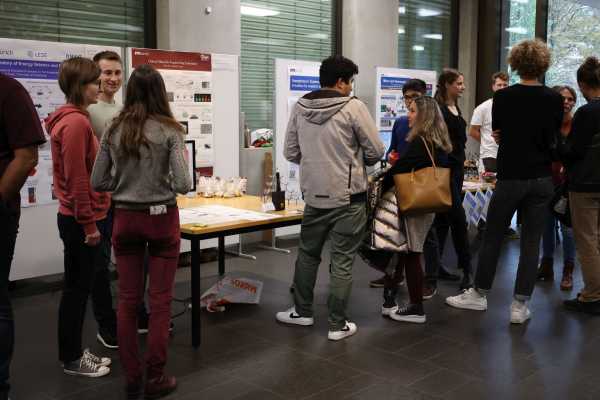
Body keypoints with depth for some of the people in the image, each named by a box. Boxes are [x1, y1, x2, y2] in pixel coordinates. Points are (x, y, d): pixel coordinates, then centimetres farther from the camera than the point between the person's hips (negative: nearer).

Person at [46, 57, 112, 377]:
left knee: (79, 287, 15)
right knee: (77, 289, 1)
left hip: (78, 218, 10)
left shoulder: (73, 119, 13)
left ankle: (74, 352, 26)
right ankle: (71, 359, 14)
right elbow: (76, 178, -21)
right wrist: (88, 223, -18)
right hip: (81, 221, -10)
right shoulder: (76, 122, -18)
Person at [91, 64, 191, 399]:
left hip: (125, 219, 3)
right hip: (161, 219, -3)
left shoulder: (114, 131, 0)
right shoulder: (169, 130, -10)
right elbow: (183, 185, -16)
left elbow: (98, 182, 3)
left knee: (128, 300, 10)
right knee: (160, 300, 6)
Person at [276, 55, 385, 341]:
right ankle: (338, 324, 13)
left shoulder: (300, 108, 1)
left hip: (313, 196, 4)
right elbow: (376, 151, -7)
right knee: (342, 262, 4)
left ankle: (302, 312, 32)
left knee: (307, 253, 20)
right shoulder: (353, 107, -12)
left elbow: (290, 152, 7)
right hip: (348, 197, -4)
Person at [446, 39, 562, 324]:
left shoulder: (502, 97, -8)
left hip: (510, 177, -2)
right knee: (531, 242, 6)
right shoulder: (554, 99, -4)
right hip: (542, 179, 2)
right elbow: (554, 138, 7)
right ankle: (520, 305, 10)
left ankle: (479, 295, 23)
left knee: (492, 238, 11)